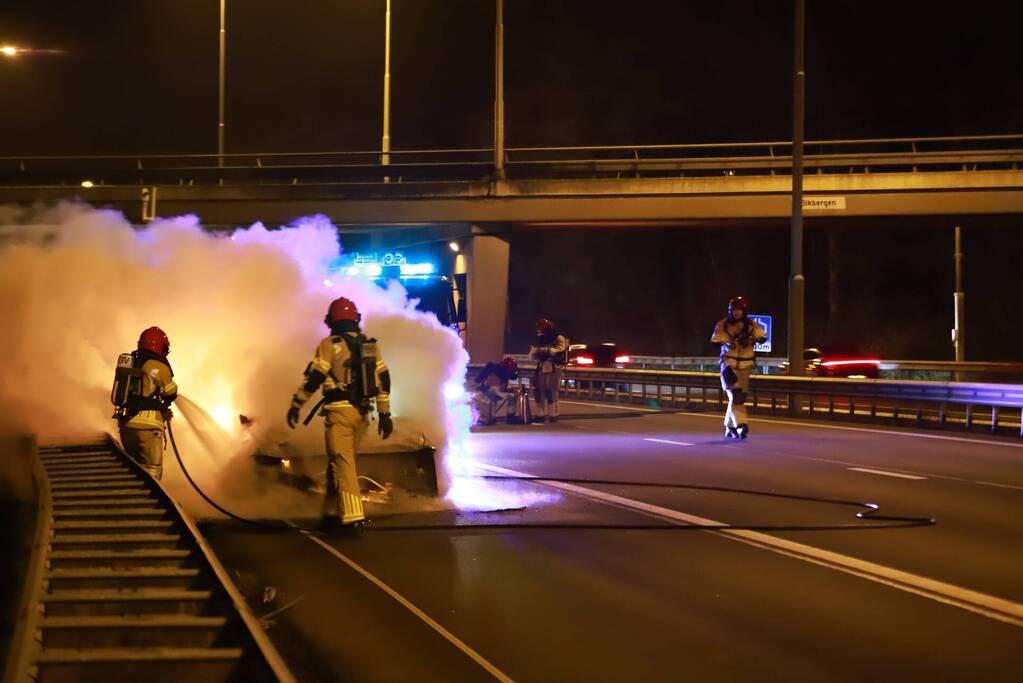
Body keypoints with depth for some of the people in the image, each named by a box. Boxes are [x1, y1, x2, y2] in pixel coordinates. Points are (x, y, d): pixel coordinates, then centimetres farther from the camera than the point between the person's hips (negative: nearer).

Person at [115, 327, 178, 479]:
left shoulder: (130, 363, 12)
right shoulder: (159, 367, -7)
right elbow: (171, 393, 6)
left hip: (126, 423, 7)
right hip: (147, 425, -7)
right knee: (151, 471, -3)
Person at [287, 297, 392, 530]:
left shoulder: (330, 345, -5)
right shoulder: (370, 345, 11)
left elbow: (314, 378, -9)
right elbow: (383, 380, 9)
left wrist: (296, 405, -2)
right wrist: (384, 414, 13)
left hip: (339, 411, -6)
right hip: (361, 413, 6)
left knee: (342, 462, -7)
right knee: (341, 461, 17)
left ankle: (353, 515, -18)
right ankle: (333, 512, 23)